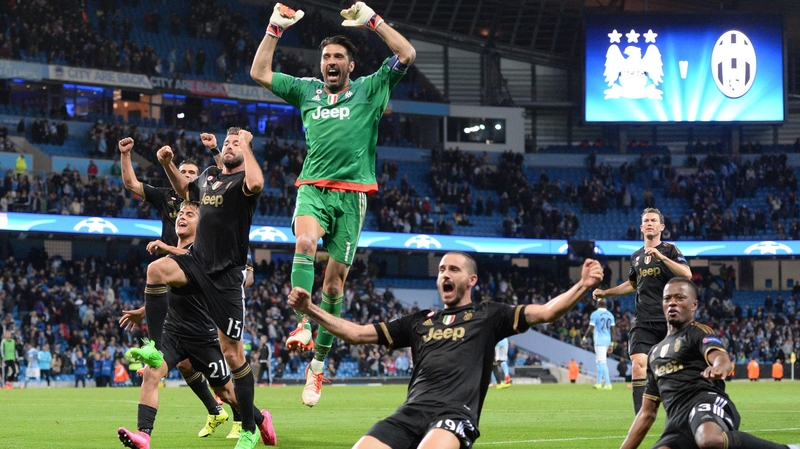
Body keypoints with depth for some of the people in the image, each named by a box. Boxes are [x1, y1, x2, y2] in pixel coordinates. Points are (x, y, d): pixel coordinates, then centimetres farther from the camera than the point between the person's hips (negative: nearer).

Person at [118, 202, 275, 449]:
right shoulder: (170, 254, 13)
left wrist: (167, 248, -44)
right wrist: (142, 312, 38)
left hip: (203, 334, -5)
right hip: (172, 331, 5)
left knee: (225, 390, 9)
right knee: (151, 373, -20)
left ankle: (261, 419, 36)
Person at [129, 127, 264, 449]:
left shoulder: (243, 179, -8)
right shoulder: (209, 175, 12)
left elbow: (255, 183, -36)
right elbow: (185, 190, 35)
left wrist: (247, 143, -21)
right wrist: (168, 164, 17)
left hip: (226, 275, -6)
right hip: (197, 261, 6)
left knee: (232, 352, -2)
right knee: (157, 269, -28)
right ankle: (155, 348, -22)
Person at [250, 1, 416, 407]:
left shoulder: (369, 89, 11)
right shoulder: (307, 90, 18)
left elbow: (407, 56, 2)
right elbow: (259, 73, 20)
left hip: (352, 194, -1)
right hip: (313, 188, 1)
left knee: (334, 282, -1)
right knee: (306, 242, -33)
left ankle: (317, 365, 6)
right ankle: (302, 324, -40)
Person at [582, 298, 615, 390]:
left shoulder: (595, 314, -9)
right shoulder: (610, 315, 9)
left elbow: (590, 328, -12)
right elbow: (612, 330, 8)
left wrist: (584, 338, 1)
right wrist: (611, 343, 13)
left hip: (599, 341, -7)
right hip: (607, 341, 7)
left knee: (602, 362, -10)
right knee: (599, 361, 18)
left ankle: (608, 384, -17)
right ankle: (599, 383, 21)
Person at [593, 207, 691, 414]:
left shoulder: (669, 250, 0)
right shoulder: (636, 256, 15)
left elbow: (687, 274, -17)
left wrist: (661, 257, -24)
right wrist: (606, 292, 25)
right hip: (643, 322, 3)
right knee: (638, 367, -13)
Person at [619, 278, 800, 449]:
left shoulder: (699, 333, 9)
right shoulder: (655, 352, 31)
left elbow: (721, 358, -16)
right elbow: (647, 413, 33)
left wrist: (720, 367, -41)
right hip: (677, 421, 7)